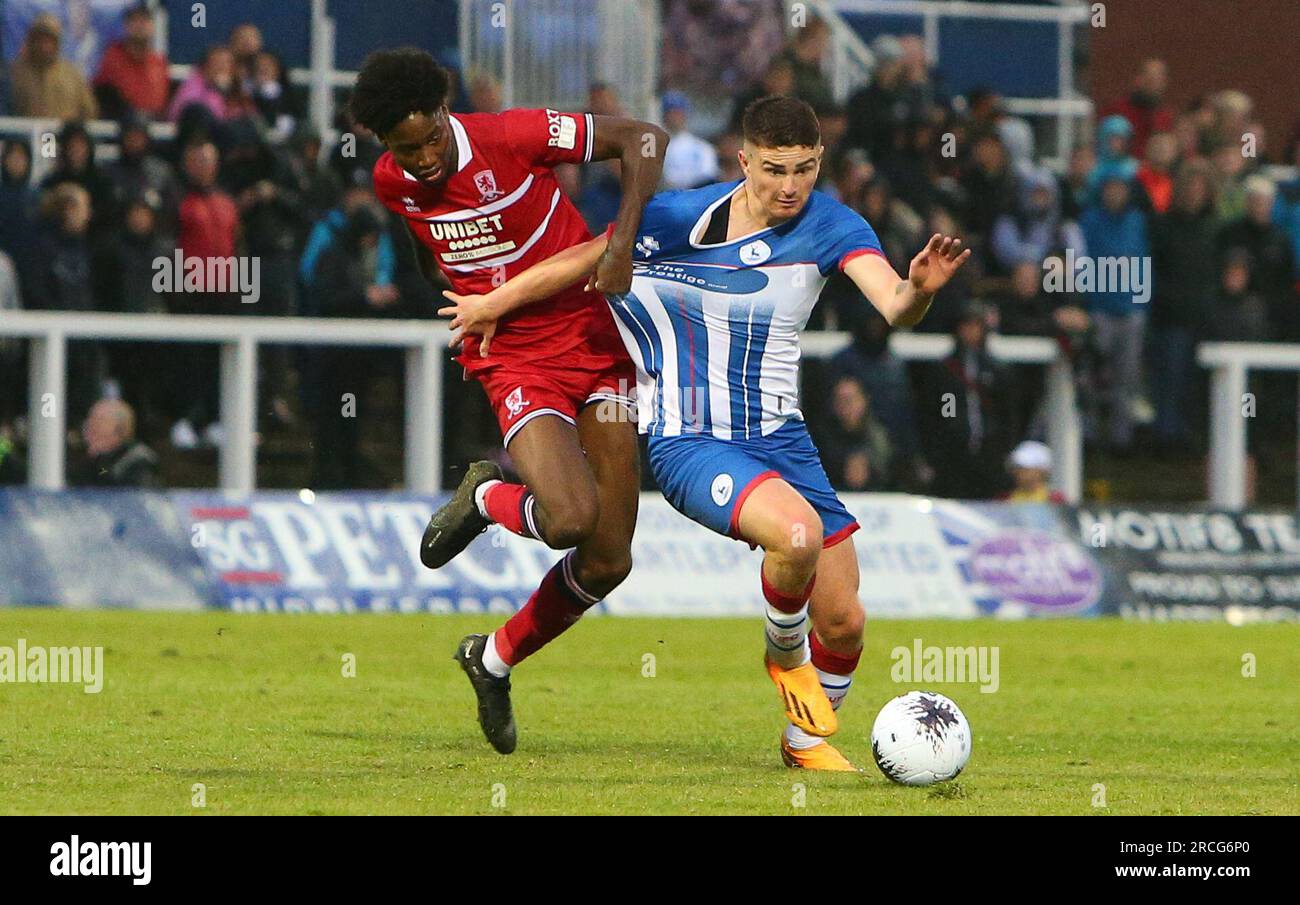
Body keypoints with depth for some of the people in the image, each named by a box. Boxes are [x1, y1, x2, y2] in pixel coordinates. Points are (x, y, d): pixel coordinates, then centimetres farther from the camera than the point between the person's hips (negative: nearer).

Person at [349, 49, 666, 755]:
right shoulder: (392, 184, -3)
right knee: (567, 521, -28)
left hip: (596, 339, 0)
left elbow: (643, 138, -8)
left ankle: (495, 661, 22)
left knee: (608, 561, -2)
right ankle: (486, 499, 7)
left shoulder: (511, 138, -14)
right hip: (513, 360, 0)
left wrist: (621, 241, -18)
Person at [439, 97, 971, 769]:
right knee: (798, 534, -33)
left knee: (843, 624, 1)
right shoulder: (679, 219, -11)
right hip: (689, 444, -4)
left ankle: (806, 740, 32)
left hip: (780, 437, 4)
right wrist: (493, 304, 13)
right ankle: (785, 656, -1)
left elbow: (895, 309, -21)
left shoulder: (829, 226, -7)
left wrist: (918, 290, -45)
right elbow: (584, 260, 2)